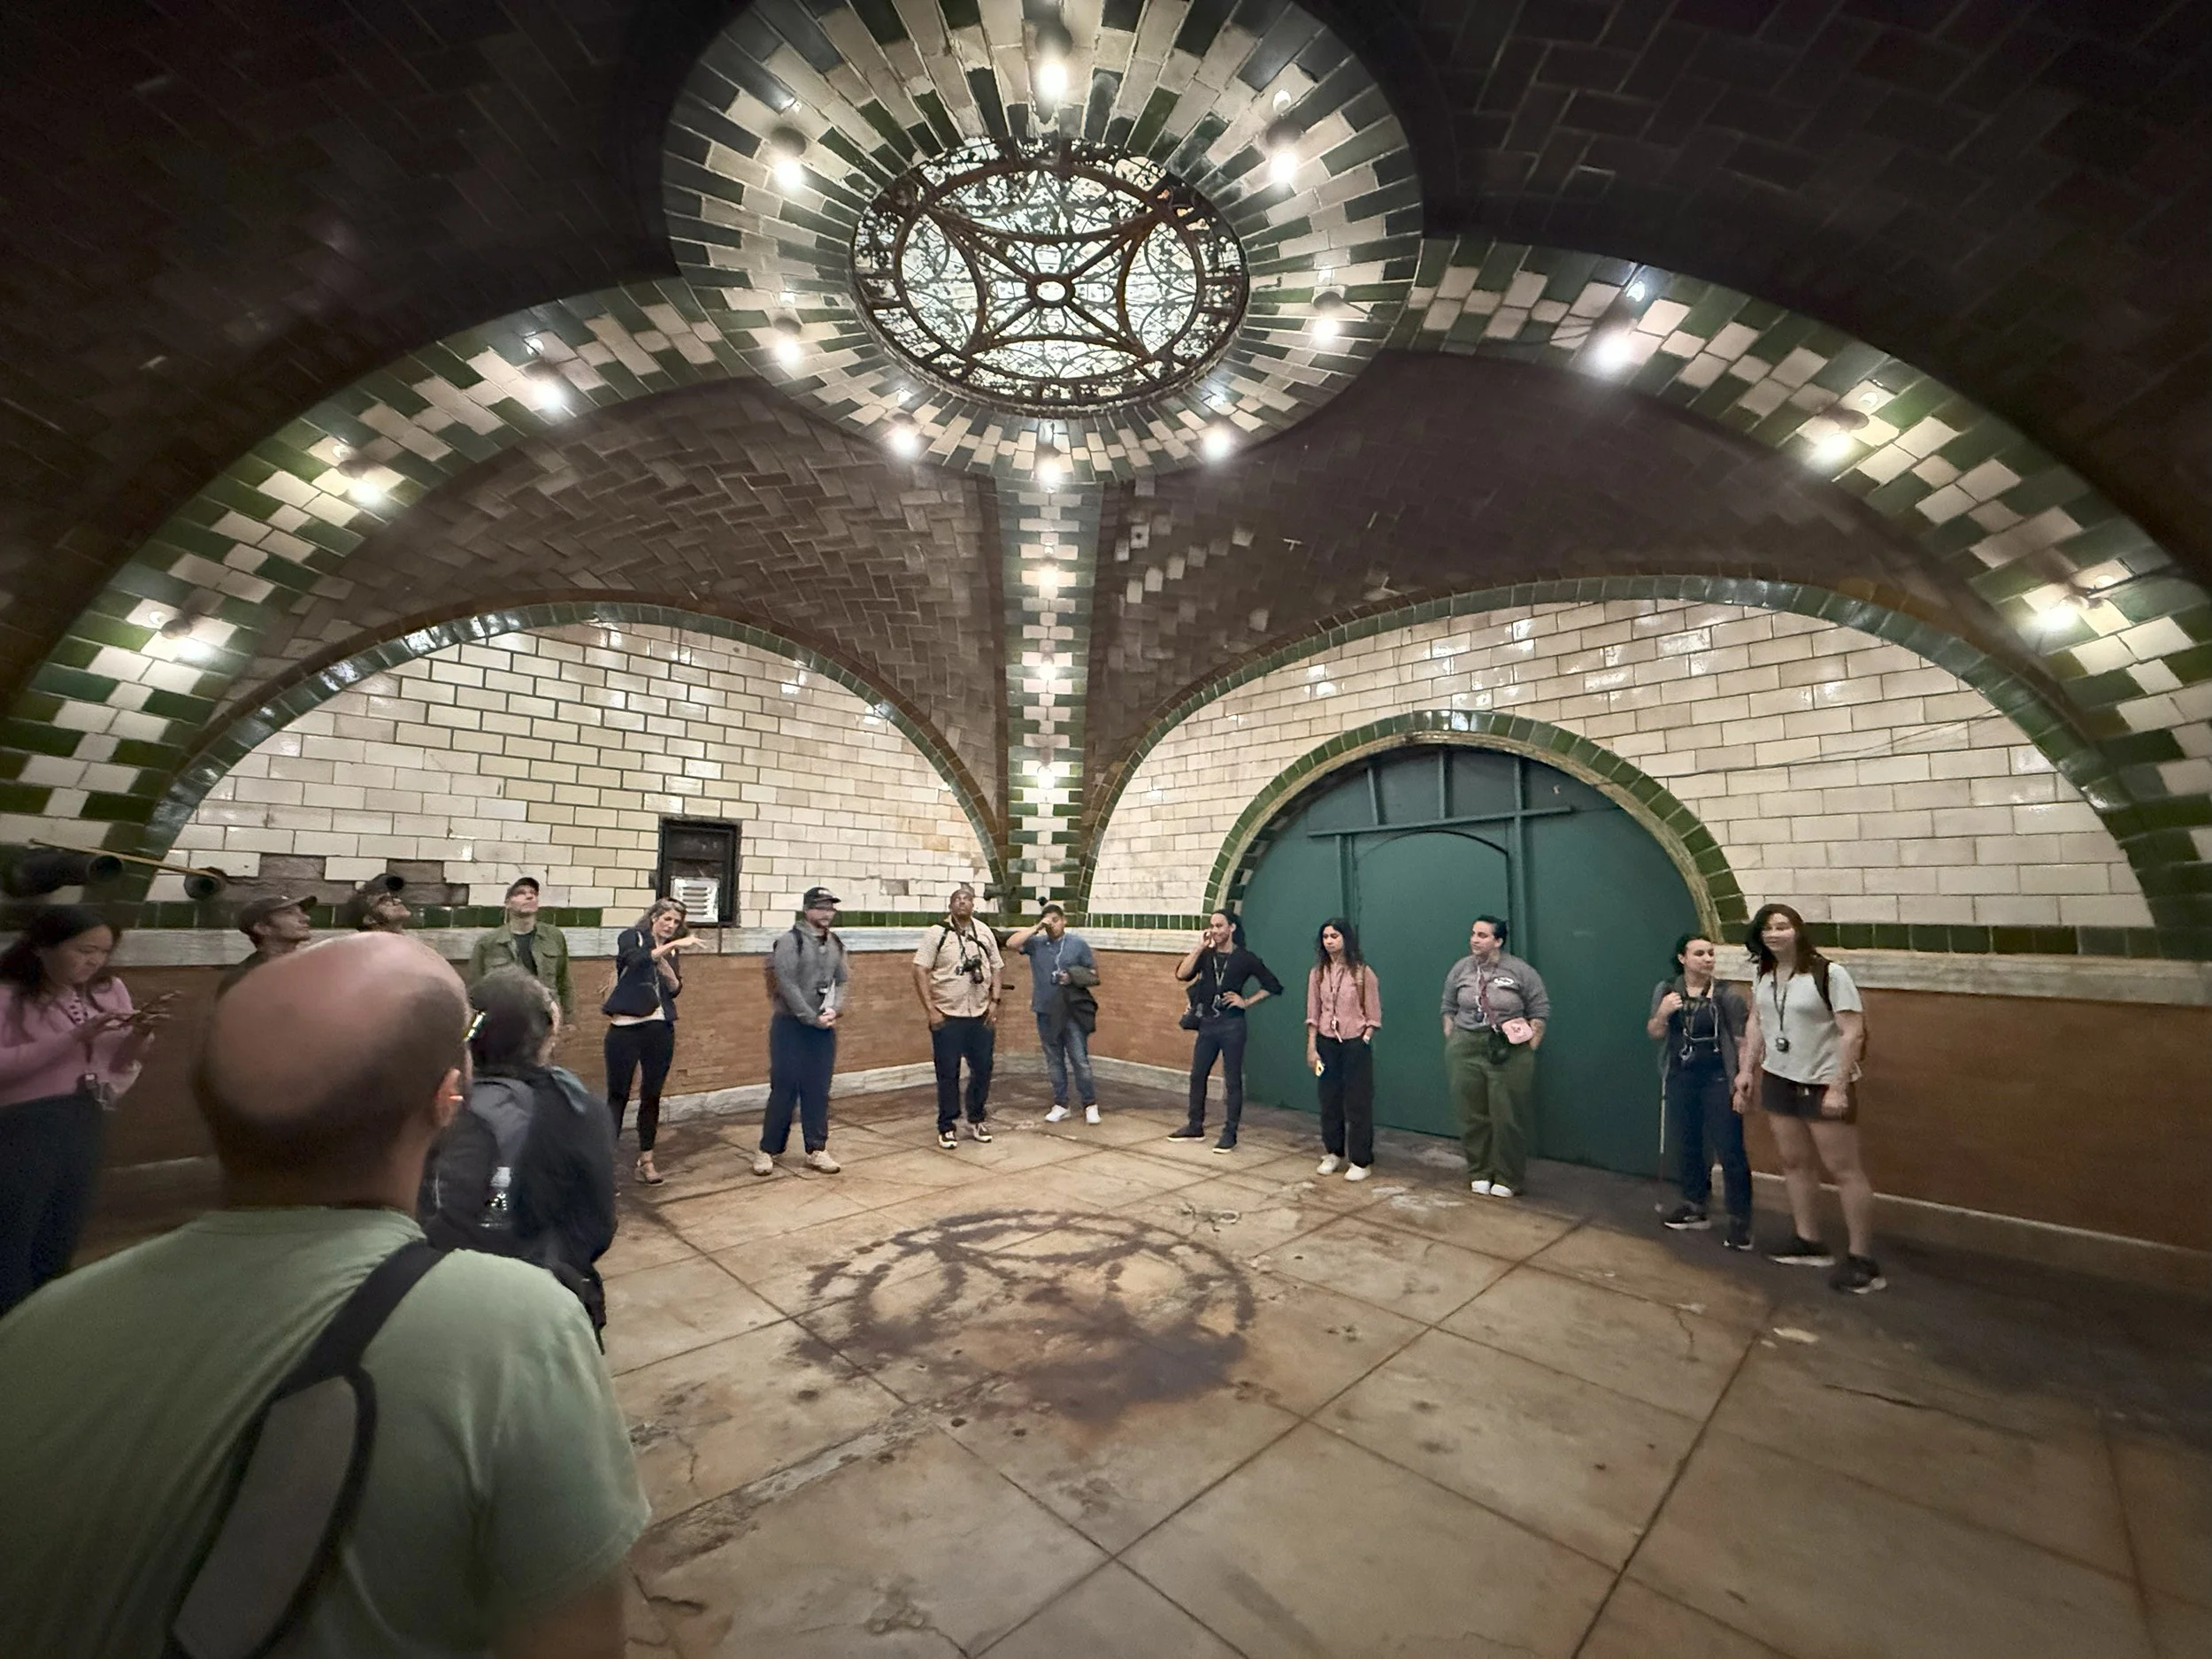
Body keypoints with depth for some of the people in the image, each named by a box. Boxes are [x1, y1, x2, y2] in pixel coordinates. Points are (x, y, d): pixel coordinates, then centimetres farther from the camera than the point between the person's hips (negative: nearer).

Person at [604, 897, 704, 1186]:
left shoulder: (671, 951, 14)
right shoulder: (631, 937, 0)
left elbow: (675, 990, 9)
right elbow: (636, 960, -22)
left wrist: (669, 969, -8)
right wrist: (672, 945, -28)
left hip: (661, 1029, 5)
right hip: (626, 1028, -5)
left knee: (652, 1096, 10)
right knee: (618, 1095, -1)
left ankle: (646, 1160, 19)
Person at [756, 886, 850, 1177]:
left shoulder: (836, 944, 9)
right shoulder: (789, 941, -10)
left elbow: (842, 981, 10)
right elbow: (787, 984, -16)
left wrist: (833, 1010, -8)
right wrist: (812, 1018, -16)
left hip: (825, 1028, 5)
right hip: (791, 1026, -5)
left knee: (818, 1091, 9)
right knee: (784, 1089, 1)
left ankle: (817, 1150, 18)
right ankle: (768, 1150, 16)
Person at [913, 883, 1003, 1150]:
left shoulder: (984, 933, 6)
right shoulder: (937, 933, -6)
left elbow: (996, 968, 12)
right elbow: (920, 972, -8)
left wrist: (994, 1002, 2)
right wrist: (930, 1010, -12)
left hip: (981, 1016, 4)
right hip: (947, 1017, -4)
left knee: (983, 1070, 11)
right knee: (948, 1074, 4)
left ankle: (976, 1121, 29)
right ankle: (946, 1127, 19)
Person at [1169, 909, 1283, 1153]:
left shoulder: (1245, 958, -4)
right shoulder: (1206, 955, 5)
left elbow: (1274, 986, 0)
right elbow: (1182, 974, -11)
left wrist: (1247, 1001, -5)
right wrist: (1199, 947, -14)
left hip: (1231, 1025, -4)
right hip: (1206, 1023, 4)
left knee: (1232, 1081, 4)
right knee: (1197, 1076, 11)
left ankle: (1229, 1134, 14)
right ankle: (1195, 1127, 26)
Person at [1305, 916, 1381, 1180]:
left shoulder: (1362, 972, -6)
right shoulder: (1317, 973, 3)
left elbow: (1373, 1015, -3)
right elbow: (1312, 1014, 4)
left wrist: (1365, 1040, -11)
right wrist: (1311, 1048, 0)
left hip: (1355, 1043, -3)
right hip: (1326, 1043, 3)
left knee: (1358, 1103, 3)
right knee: (1329, 1100, 11)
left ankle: (1361, 1161, 15)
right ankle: (1333, 1153, 27)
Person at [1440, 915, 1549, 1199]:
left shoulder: (1521, 971, -4)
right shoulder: (1461, 969, 6)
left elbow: (1540, 1012, -1)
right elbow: (1449, 1009, 13)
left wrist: (1529, 1049, -6)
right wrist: (1451, 1043, 8)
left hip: (1509, 1053, -3)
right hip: (1466, 1050, 3)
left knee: (1508, 1118, 3)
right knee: (1472, 1116, 9)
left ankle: (1508, 1178, 19)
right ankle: (1479, 1172, 25)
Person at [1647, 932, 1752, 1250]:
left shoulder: (1728, 994, -9)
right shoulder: (1665, 989, 1)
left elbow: (1741, 1040, -6)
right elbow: (1654, 1033, 6)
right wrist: (1662, 1013, -14)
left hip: (1718, 1078, -4)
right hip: (1679, 1077, 4)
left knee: (1730, 1150, -3)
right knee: (1685, 1145, 15)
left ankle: (1740, 1220, 9)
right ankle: (1695, 1208, 31)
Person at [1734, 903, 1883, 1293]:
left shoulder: (1828, 973, -15)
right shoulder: (1762, 973, 4)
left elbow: (1852, 1032, -16)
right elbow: (1756, 1023, 12)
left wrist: (1838, 1087, -19)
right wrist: (1746, 1070, 8)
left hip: (1822, 1083, -6)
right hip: (1778, 1080, 6)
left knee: (1845, 1170, 0)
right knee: (1795, 1163, 13)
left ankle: (1862, 1261, 10)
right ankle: (1809, 1243, 25)